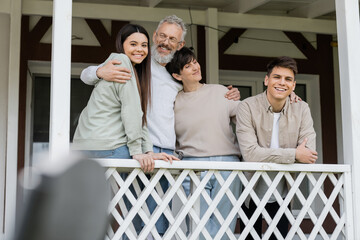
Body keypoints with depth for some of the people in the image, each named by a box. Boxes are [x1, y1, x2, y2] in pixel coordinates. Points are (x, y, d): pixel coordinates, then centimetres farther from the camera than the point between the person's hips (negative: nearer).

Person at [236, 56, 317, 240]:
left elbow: (309, 157, -10)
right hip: (251, 193, -3)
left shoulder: (301, 109, -3)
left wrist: (266, 156, -14)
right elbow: (249, 154, -25)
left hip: (281, 194, 3)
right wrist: (294, 154, -20)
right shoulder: (248, 107, -13)